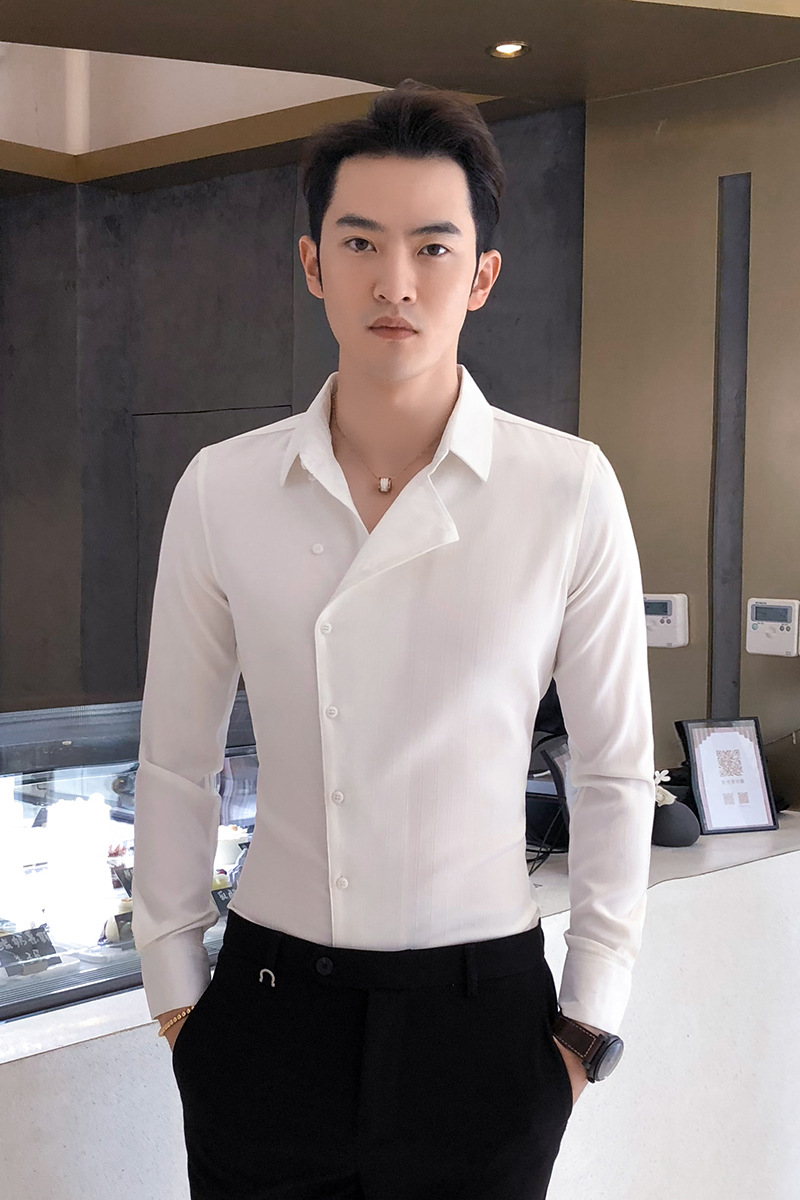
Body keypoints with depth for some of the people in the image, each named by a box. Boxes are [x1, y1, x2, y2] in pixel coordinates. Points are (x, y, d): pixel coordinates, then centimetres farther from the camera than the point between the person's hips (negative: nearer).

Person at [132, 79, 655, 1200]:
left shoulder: (569, 490, -9)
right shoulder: (220, 490, -3)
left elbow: (616, 770, -1)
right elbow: (176, 763, 4)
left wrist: (590, 1015, 1)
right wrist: (174, 986, 7)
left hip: (479, 1001, -1)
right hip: (270, 997, 2)